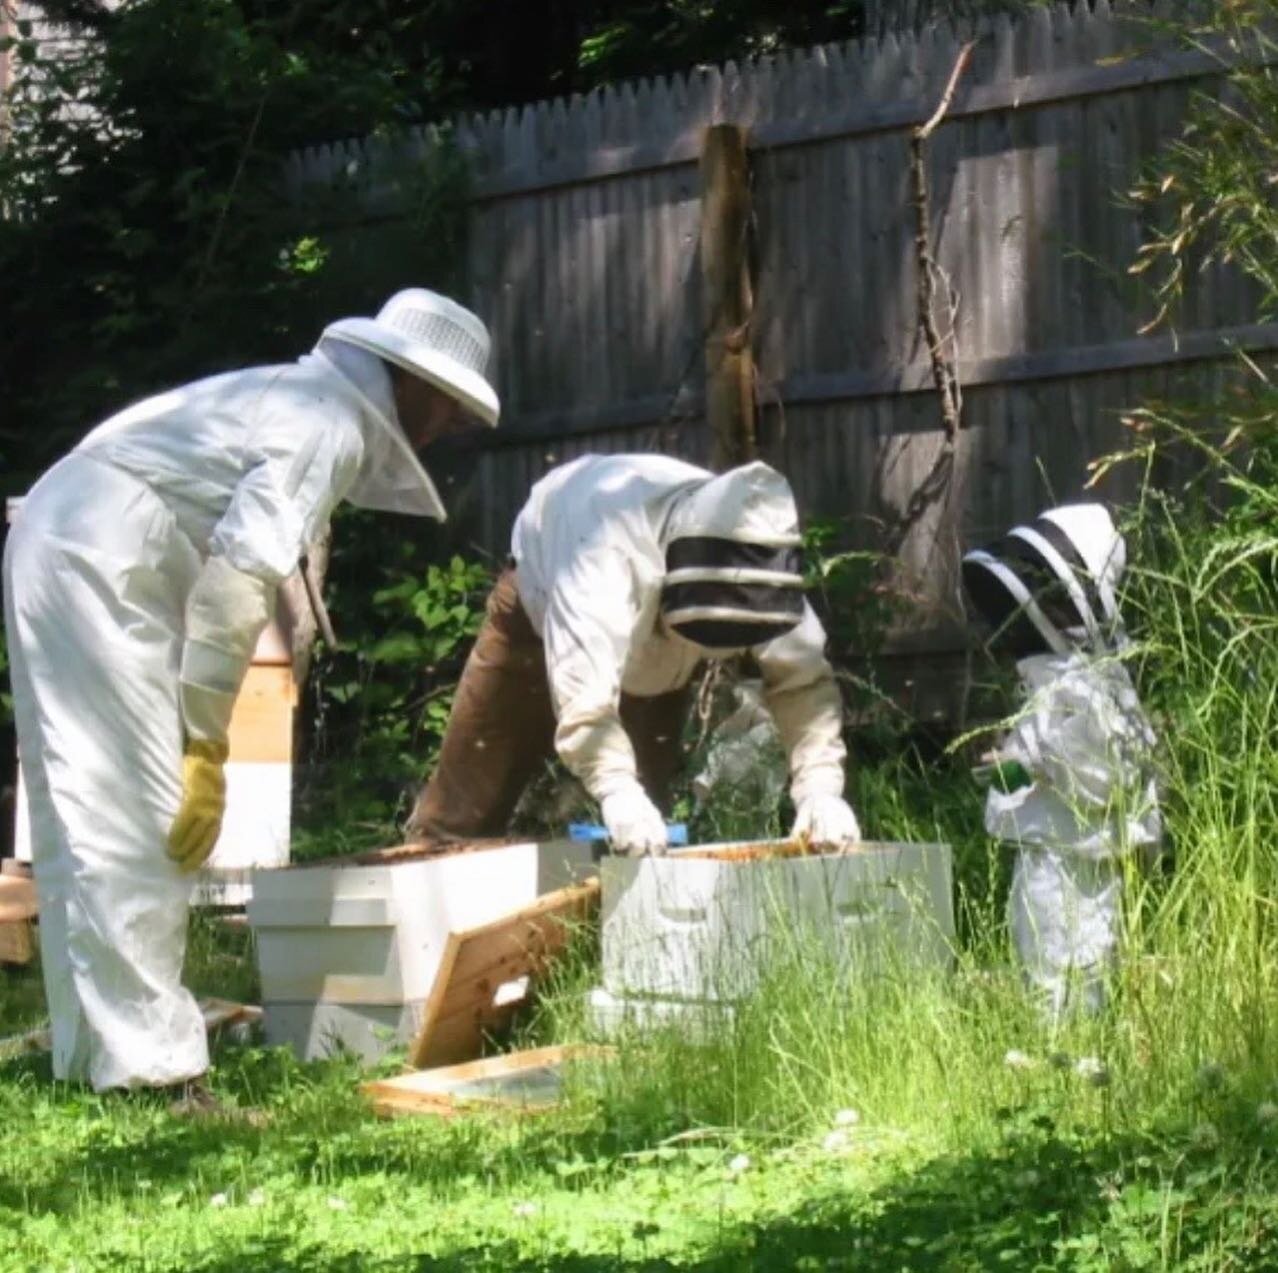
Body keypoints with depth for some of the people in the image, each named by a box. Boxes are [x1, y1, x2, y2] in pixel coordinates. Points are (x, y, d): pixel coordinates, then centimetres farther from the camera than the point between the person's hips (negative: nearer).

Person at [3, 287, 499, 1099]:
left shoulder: (300, 396, 22)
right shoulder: (332, 425, -8)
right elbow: (238, 576, -18)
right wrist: (206, 747, -17)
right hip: (102, 561, -10)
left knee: (81, 817, 11)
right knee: (140, 818, -11)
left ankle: (96, 1056, 15)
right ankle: (152, 1068, -13)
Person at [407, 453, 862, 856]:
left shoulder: (753, 559, -31)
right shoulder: (612, 541, -46)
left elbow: (801, 674, -29)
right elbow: (581, 678, -56)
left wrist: (820, 784, -45)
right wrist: (618, 789, -69)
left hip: (654, 660, 4)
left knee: (641, 835, -2)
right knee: (465, 805, -6)